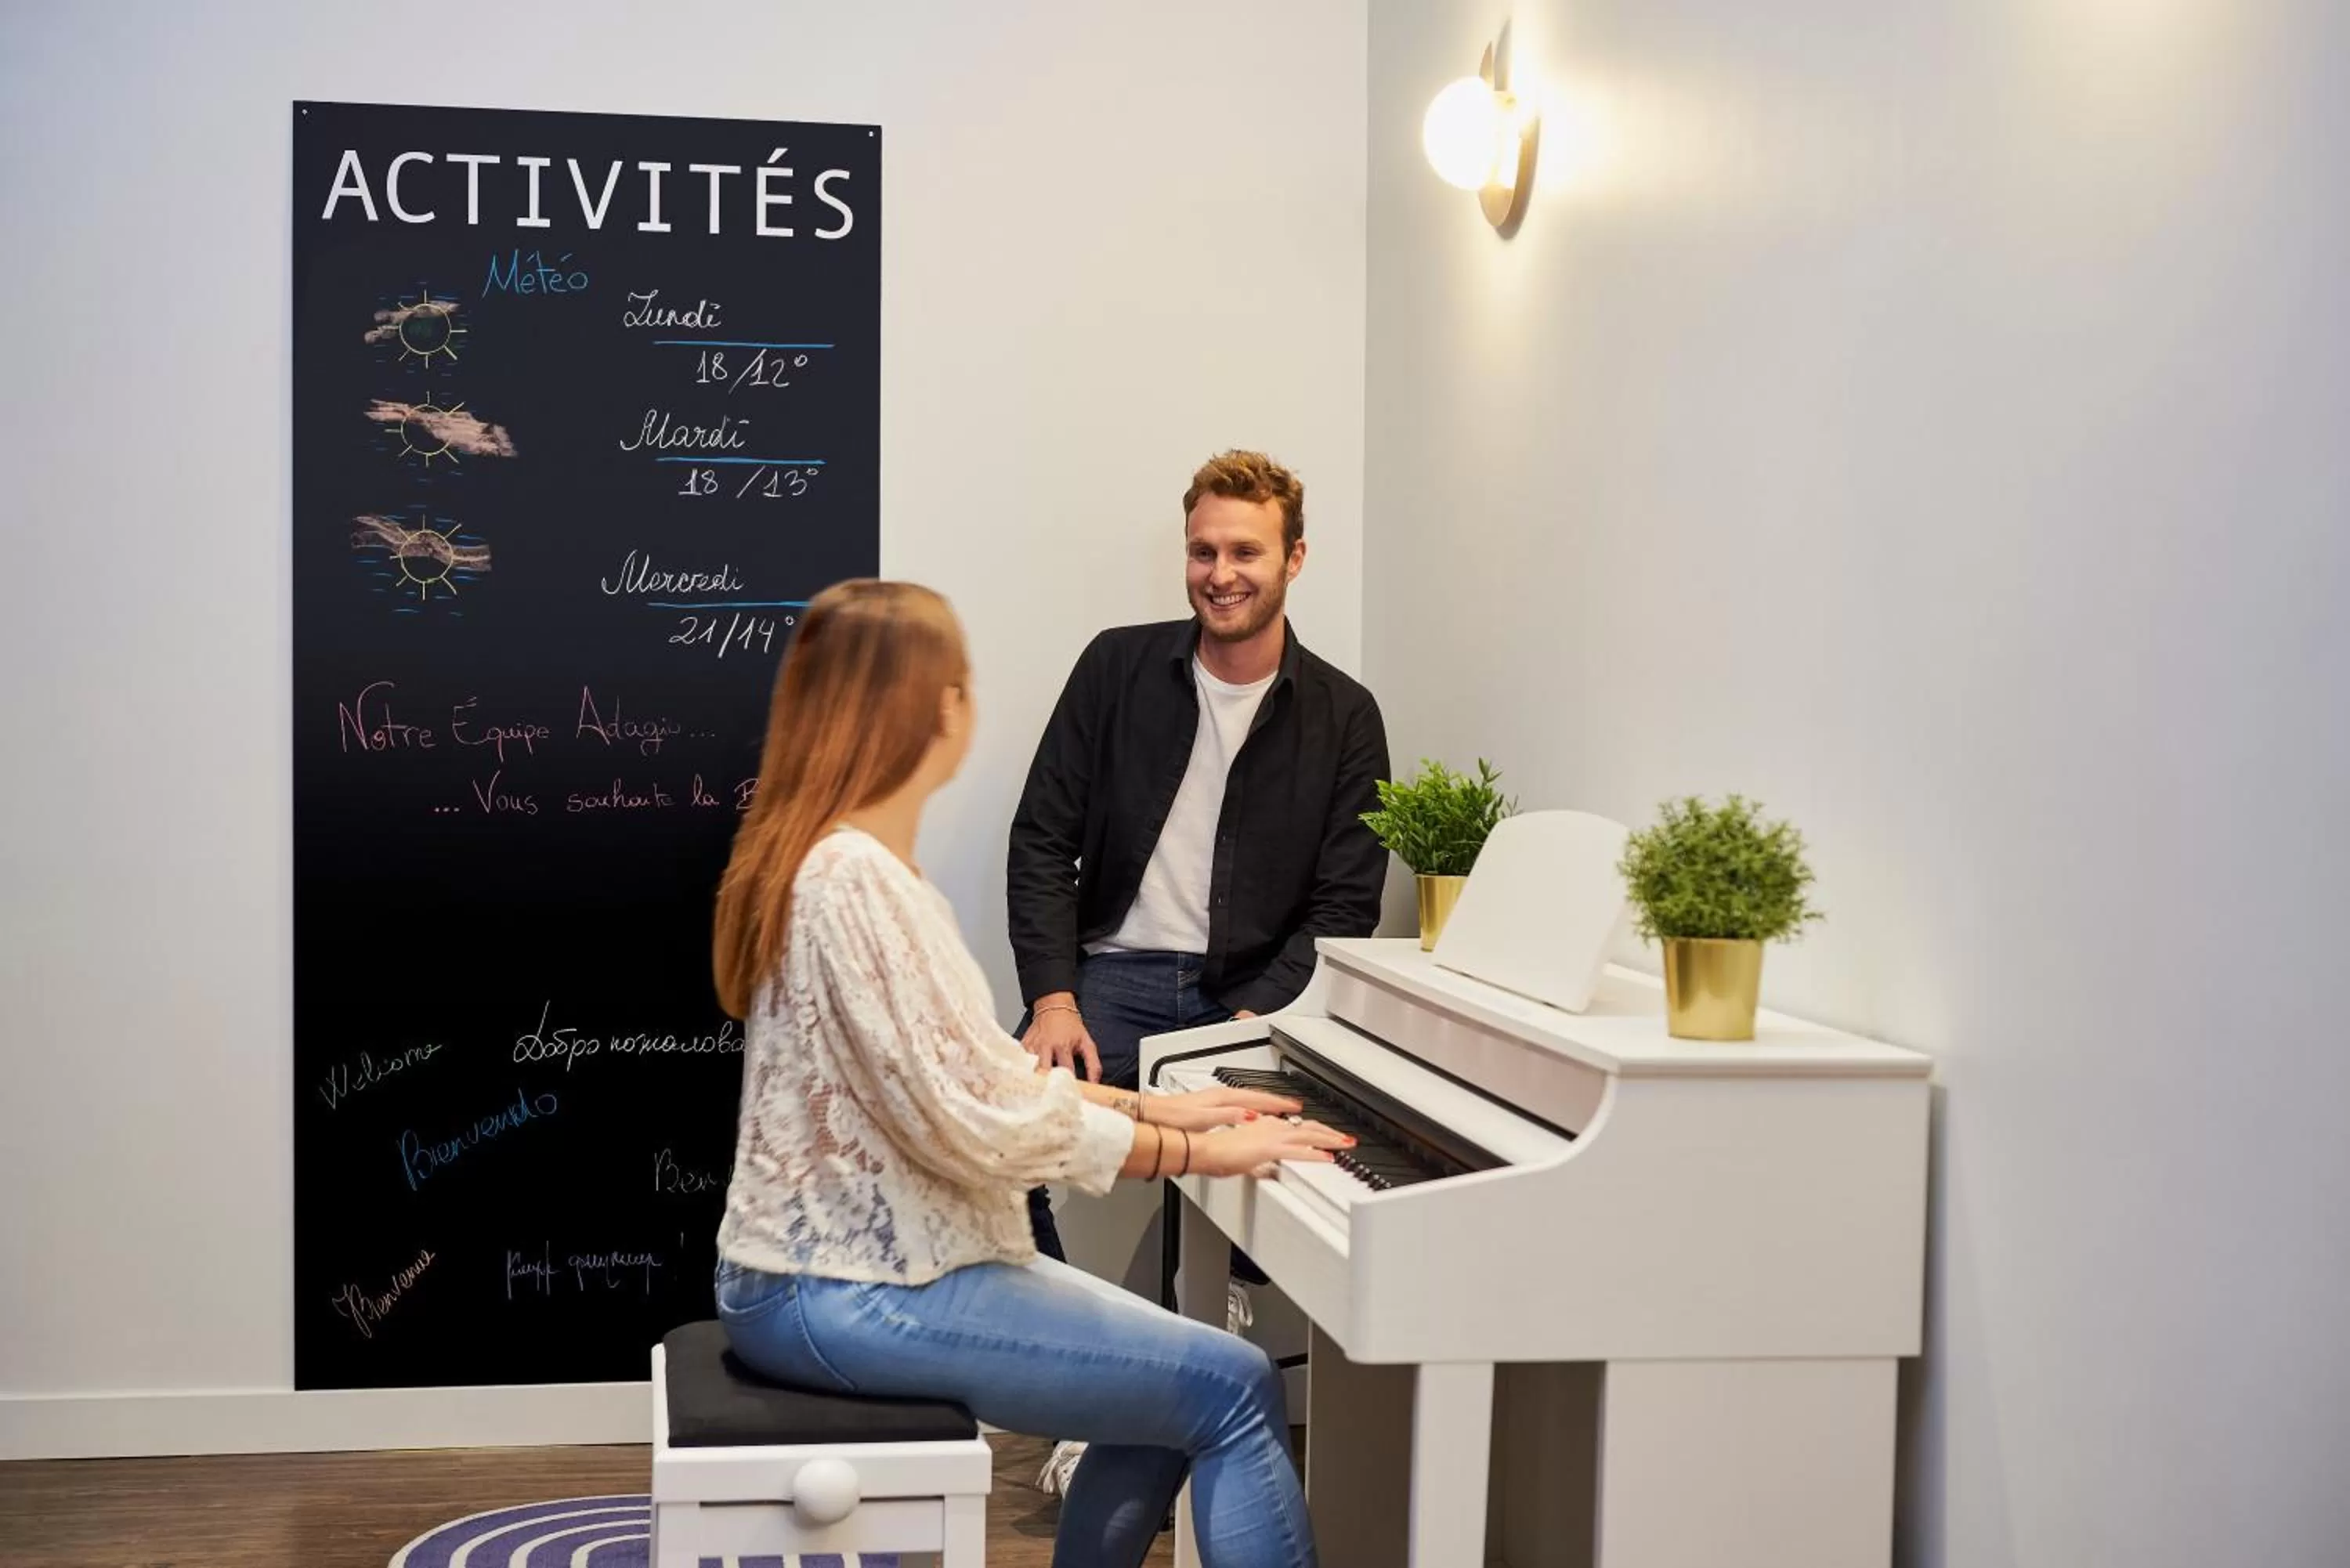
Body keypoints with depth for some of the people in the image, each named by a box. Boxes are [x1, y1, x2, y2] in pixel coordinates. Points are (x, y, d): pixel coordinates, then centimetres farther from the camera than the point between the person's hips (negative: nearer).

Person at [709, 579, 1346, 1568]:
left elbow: (973, 1071, 15)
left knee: (1169, 1384, 15)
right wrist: (1195, 1152, -15)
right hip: (846, 1293, -11)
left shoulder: (836, 860, 12)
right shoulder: (855, 877, -21)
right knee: (1231, 1389, -10)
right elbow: (972, 1124, -23)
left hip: (846, 1262, 11)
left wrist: (1153, 1107, 10)